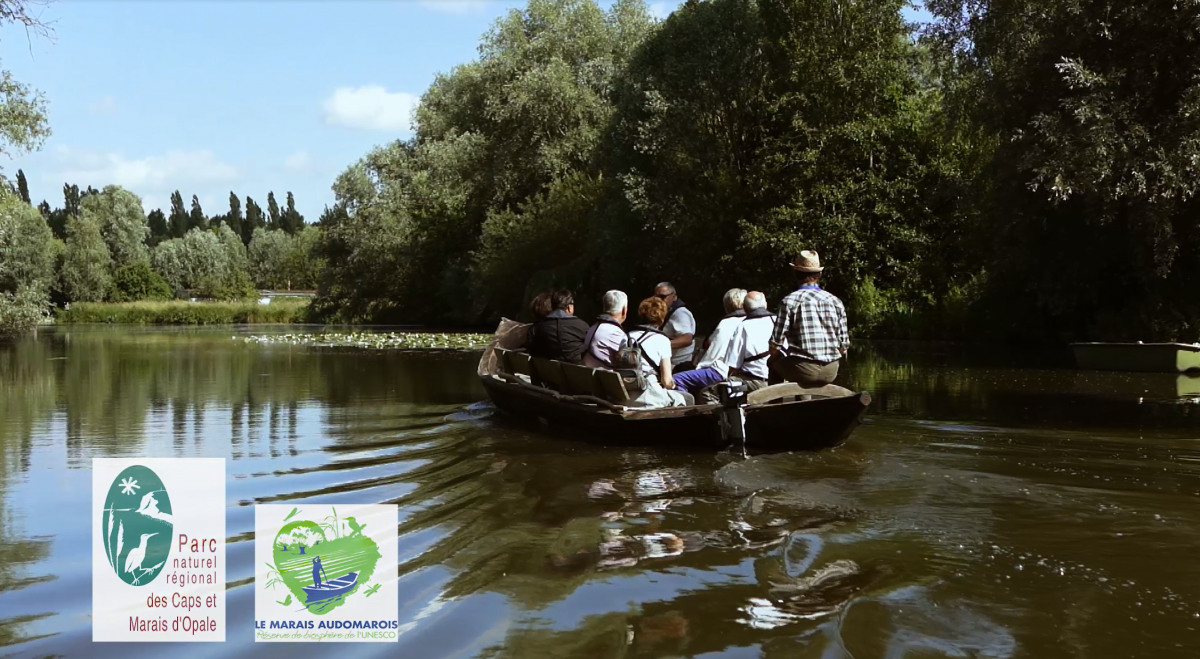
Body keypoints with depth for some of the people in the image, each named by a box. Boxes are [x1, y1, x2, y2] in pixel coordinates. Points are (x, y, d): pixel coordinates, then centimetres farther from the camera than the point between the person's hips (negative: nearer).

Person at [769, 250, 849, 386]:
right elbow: (844, 345, 6)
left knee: (773, 362, 24)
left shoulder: (790, 301, -7)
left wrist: (774, 356, 14)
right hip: (831, 372, 4)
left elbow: (776, 344, -8)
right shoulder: (835, 301, 5)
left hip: (803, 370, -4)